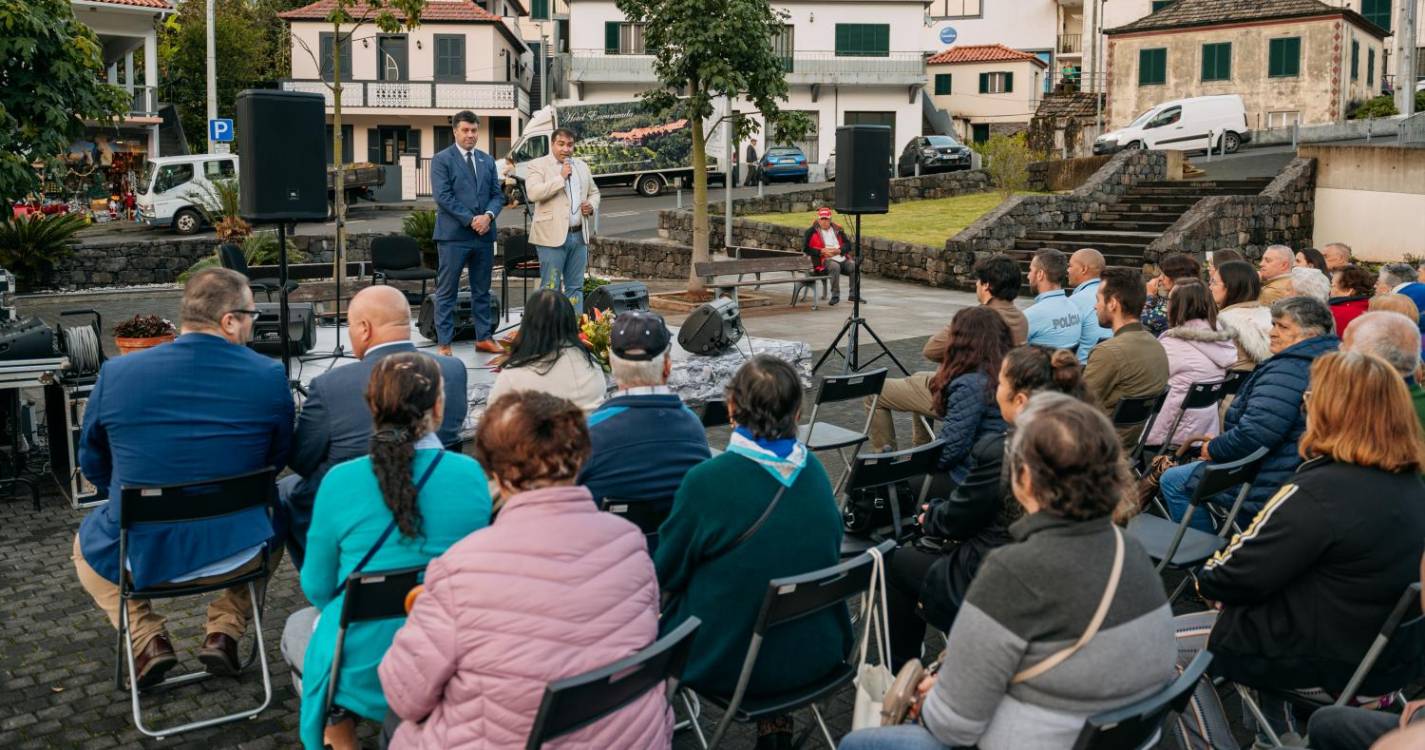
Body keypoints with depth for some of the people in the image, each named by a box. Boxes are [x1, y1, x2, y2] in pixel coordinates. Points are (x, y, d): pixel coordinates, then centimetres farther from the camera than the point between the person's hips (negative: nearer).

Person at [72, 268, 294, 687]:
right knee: (273, 522, 35)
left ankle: (148, 641, 17)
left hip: (142, 559, 0)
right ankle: (224, 633, 21)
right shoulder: (270, 377, -13)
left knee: (86, 543, 34)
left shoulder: (116, 374, -12)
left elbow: (93, 467, 4)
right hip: (237, 553, 0)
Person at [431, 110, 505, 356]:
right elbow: (443, 196, -10)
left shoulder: (487, 160, 15)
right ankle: (444, 343, 2)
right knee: (447, 292, -1)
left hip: (484, 234, 5)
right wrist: (470, 220, -15)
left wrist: (488, 215, -8)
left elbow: (497, 194, 12)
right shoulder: (442, 160, -2)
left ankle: (484, 338, 20)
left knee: (482, 290, 12)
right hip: (453, 235, -5)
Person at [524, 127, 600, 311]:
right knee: (551, 288, -2)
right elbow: (532, 193, -18)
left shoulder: (581, 165, 16)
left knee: (575, 287, 12)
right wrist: (561, 177, -18)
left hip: (579, 235, 6)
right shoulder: (538, 165, -3)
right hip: (553, 236, -6)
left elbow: (594, 192, 25)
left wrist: (592, 206, 3)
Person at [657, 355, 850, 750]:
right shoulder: (814, 470, -5)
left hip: (731, 663, -4)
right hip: (817, 652, 4)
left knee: (653, 625, 22)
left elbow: (667, 573, -10)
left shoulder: (707, 480, -22)